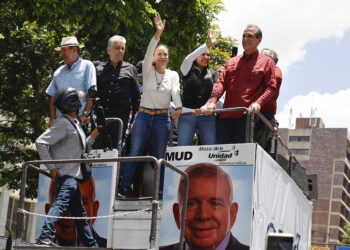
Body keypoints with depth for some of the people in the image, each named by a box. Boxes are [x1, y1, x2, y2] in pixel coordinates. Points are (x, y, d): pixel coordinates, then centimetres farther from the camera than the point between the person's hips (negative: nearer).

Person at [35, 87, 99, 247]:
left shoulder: (74, 124, 21)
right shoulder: (63, 123, -9)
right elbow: (41, 142, -17)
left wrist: (93, 136, 17)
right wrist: (51, 167, -18)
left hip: (74, 175, 10)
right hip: (66, 173, -10)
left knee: (80, 212, 14)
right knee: (61, 203, -23)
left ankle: (91, 245, 22)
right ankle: (45, 237, -31)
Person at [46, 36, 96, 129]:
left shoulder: (87, 66, 3)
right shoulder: (58, 72, 19)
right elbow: (53, 97, 19)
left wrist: (85, 114, -14)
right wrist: (52, 118, 6)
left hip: (80, 121, -5)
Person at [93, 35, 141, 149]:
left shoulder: (130, 69, 12)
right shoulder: (99, 68, 14)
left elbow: (136, 97, 10)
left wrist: (134, 119, 5)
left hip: (120, 117, -1)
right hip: (100, 116, 1)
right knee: (97, 149, -1)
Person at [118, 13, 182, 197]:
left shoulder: (173, 75, 8)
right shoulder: (148, 71, 4)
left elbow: (176, 92, -7)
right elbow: (148, 53, -12)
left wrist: (178, 108, -27)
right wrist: (158, 34, -26)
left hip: (163, 118, 1)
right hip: (143, 115, -1)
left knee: (160, 155, 3)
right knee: (134, 153, -8)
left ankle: (159, 190, 9)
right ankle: (123, 187, -3)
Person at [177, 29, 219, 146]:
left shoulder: (213, 74, 15)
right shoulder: (188, 71, 9)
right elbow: (188, 59, -13)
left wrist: (204, 108, -14)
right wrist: (208, 44, -19)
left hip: (207, 115, 2)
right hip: (187, 115, -2)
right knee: (182, 148, -6)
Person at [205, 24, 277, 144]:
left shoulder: (266, 62, 10)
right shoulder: (232, 62, 24)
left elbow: (271, 88, 3)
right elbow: (221, 82, 15)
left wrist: (258, 102, -15)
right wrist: (213, 100, -3)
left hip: (248, 114, -5)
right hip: (227, 114, 5)